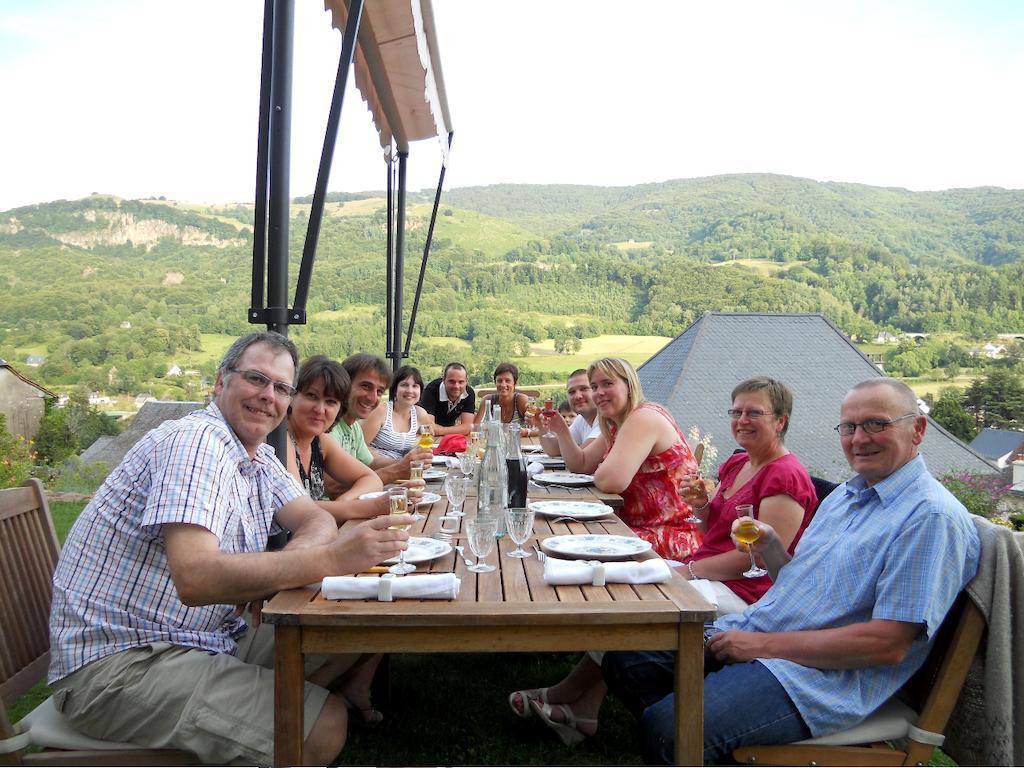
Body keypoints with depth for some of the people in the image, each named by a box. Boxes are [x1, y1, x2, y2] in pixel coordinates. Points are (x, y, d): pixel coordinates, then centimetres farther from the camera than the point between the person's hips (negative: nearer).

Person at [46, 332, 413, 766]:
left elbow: (317, 521, 6)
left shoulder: (259, 457, 10)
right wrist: (332, 559, -37)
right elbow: (196, 578, -33)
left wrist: (291, 560, -18)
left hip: (209, 641, 9)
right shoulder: (197, 440, -21)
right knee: (323, 726, -22)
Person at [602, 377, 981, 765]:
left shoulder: (934, 516, -13)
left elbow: (889, 644, -19)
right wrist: (769, 547, 0)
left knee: (667, 726, -26)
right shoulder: (844, 494, 16)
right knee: (624, 661, 0)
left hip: (820, 675, -9)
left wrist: (765, 644, -18)